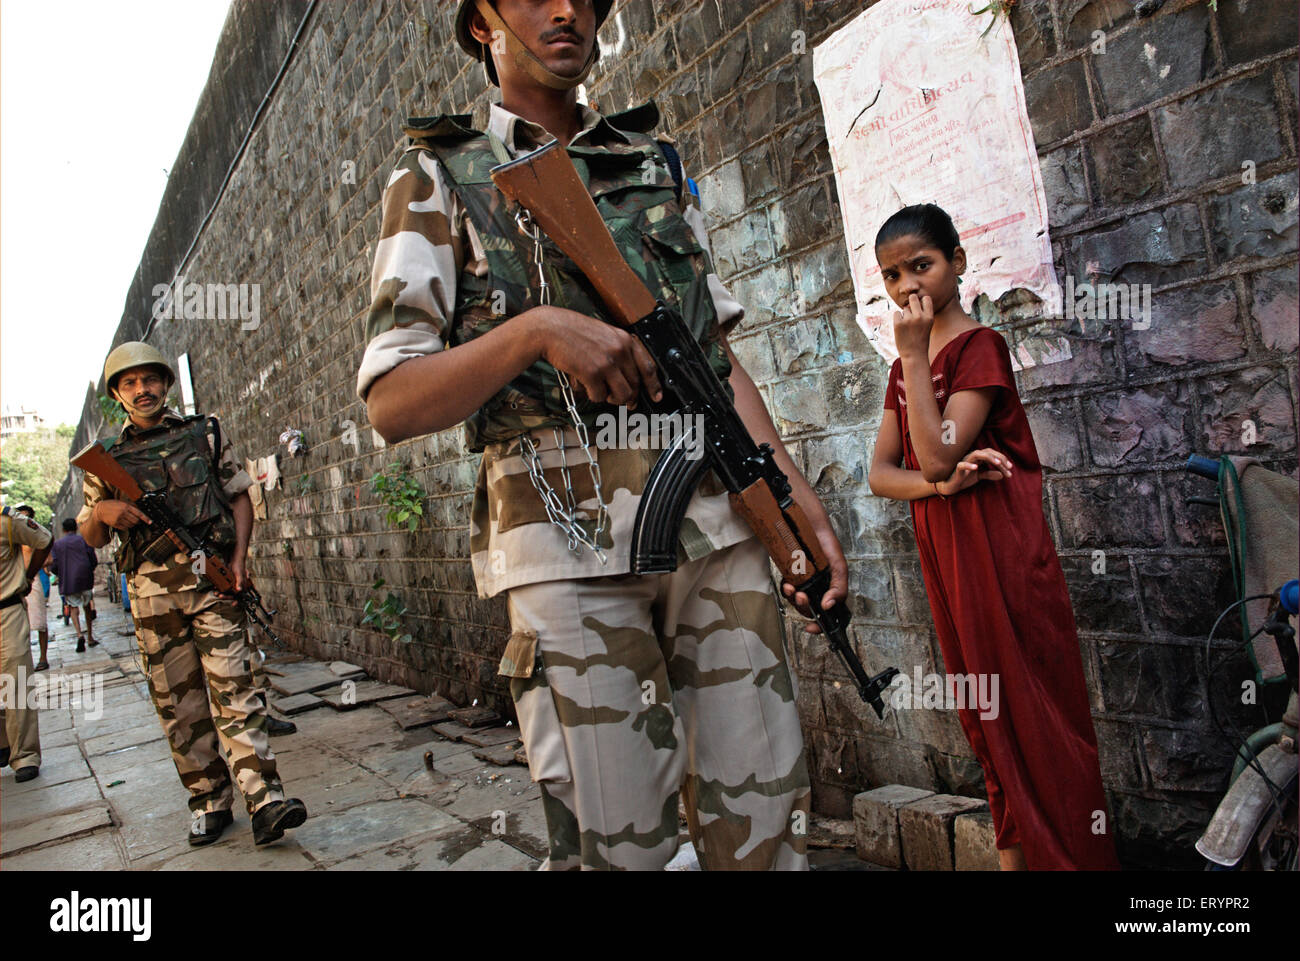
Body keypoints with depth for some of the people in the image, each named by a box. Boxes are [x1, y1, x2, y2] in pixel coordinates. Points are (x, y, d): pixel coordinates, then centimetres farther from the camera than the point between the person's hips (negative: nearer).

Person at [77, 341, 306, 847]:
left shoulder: (204, 433, 11)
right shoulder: (108, 460, 13)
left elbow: (239, 496, 11)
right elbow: (91, 538, 17)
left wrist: (239, 556, -4)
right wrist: (101, 511, -8)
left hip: (211, 576, -2)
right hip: (152, 589, 2)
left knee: (232, 685, -10)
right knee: (177, 700, 4)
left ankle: (264, 798, -14)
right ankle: (210, 801, 14)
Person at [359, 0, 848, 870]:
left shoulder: (656, 166, 20)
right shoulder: (438, 180, 8)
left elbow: (718, 354, 17)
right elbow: (390, 403, -1)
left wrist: (798, 496, 6)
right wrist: (535, 329, -17)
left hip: (719, 526, 4)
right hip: (572, 546, -3)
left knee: (765, 818, 8)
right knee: (619, 839, 2)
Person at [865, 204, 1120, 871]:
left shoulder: (980, 346, -10)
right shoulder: (905, 370, 11)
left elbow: (938, 456, -22)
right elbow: (881, 474, 3)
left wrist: (913, 355, -18)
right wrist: (943, 485, -17)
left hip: (1002, 552, -7)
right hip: (944, 558, 7)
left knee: (1034, 711, 0)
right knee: (984, 718, 16)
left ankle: (1073, 854, 14)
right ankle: (1012, 850, 30)